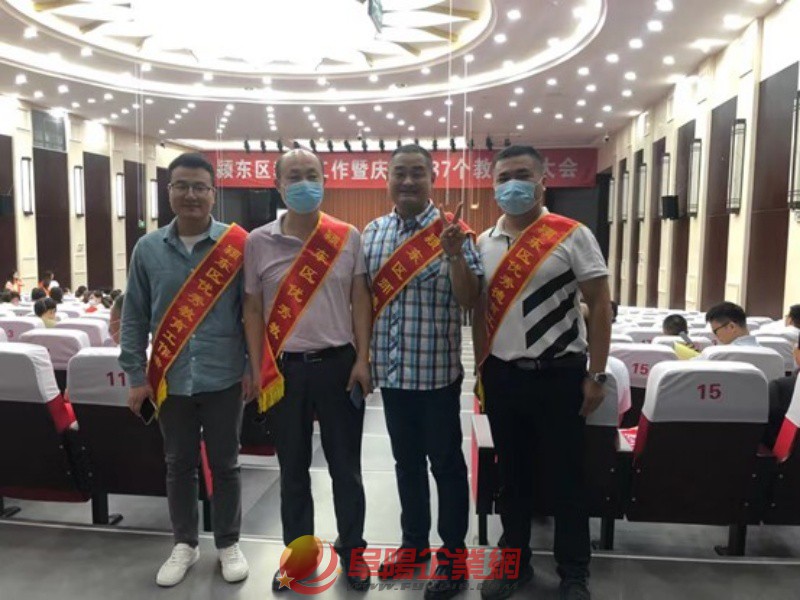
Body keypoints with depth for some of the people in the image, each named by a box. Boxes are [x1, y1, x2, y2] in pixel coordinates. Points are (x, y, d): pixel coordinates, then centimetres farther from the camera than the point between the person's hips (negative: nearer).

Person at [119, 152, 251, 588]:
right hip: (170, 380, 3)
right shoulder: (148, 248, 1)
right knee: (179, 465, 17)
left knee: (224, 465, 13)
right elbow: (134, 318, 4)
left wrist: (252, 368, -5)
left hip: (223, 378, -2)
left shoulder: (237, 245, -6)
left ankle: (228, 543, 32)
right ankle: (185, 543, 36)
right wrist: (136, 376, 2)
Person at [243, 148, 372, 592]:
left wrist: (362, 360, -4)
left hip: (338, 364, 0)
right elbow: (253, 310, 4)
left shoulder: (348, 238, -1)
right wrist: (258, 371, 2)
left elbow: (361, 300, 2)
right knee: (293, 469, 15)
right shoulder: (257, 242, 0)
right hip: (285, 369, 1)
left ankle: (352, 550, 33)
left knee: (345, 465, 12)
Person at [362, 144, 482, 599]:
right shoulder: (371, 233, 6)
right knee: (407, 461, 18)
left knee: (446, 463, 8)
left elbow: (469, 300, -12)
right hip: (390, 370, 5)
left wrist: (453, 253, -26)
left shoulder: (450, 230, -7)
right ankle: (414, 542, 36)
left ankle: (453, 556, 25)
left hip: (437, 371, -4)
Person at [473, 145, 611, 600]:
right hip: (502, 375, 4)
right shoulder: (484, 244, 6)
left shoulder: (573, 236, -6)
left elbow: (600, 305, -6)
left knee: (565, 477, 10)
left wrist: (596, 376, -9)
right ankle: (515, 562, 35)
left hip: (558, 374, -4)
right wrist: (481, 370, 11)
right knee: (512, 475, 17)